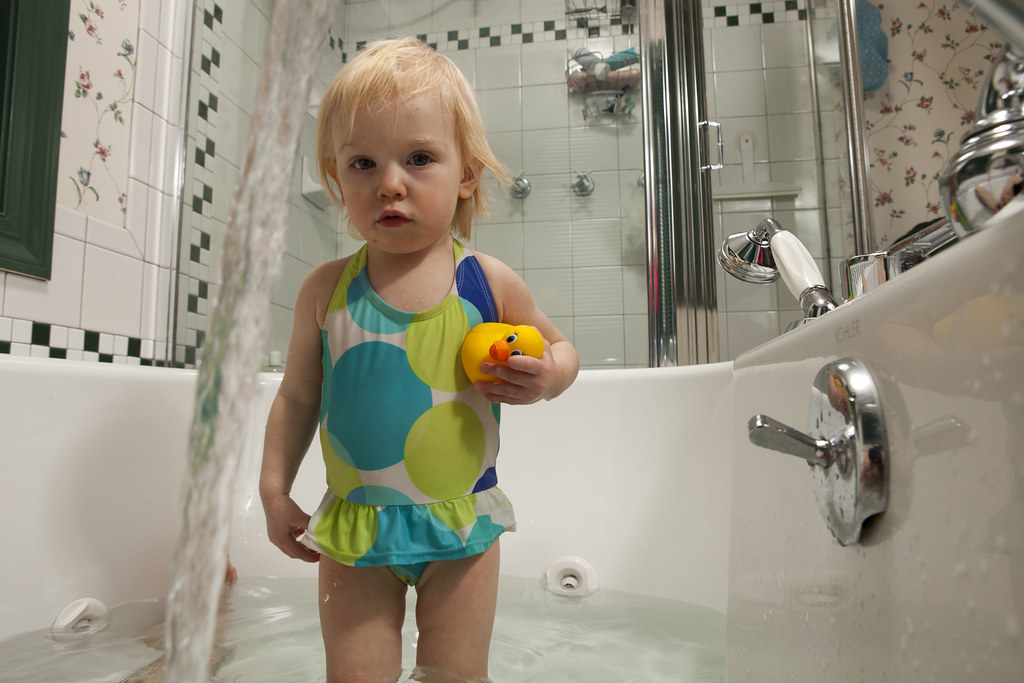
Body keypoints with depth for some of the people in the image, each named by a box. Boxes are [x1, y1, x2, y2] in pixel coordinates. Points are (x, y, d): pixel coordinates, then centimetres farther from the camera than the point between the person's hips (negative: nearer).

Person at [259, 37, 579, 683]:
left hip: (461, 522, 0)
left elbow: (559, 346, 6)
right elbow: (297, 396, 5)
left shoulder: (489, 284, -9)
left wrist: (547, 378, -16)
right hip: (355, 527, 1)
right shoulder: (326, 290, -6)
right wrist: (275, 489, 3)